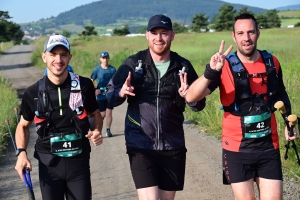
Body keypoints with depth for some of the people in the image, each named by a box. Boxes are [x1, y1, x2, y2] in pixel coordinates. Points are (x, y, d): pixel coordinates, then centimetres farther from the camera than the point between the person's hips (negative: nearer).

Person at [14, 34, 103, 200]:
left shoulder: (84, 85, -7)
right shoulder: (33, 92, -5)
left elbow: (95, 114, 10)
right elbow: (23, 125, 9)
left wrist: (97, 131, -10)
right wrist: (21, 153, -7)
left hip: (78, 161, 0)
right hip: (49, 163, 1)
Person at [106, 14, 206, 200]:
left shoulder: (183, 66, 1)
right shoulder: (133, 63, -3)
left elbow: (199, 105, 3)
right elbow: (109, 95, 0)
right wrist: (121, 93, -22)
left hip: (173, 147, 3)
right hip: (141, 146, -2)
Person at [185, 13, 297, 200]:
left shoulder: (272, 62, 1)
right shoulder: (225, 66, -11)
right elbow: (191, 97, -24)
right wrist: (211, 71, -37)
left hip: (269, 147, 3)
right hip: (237, 149, -3)